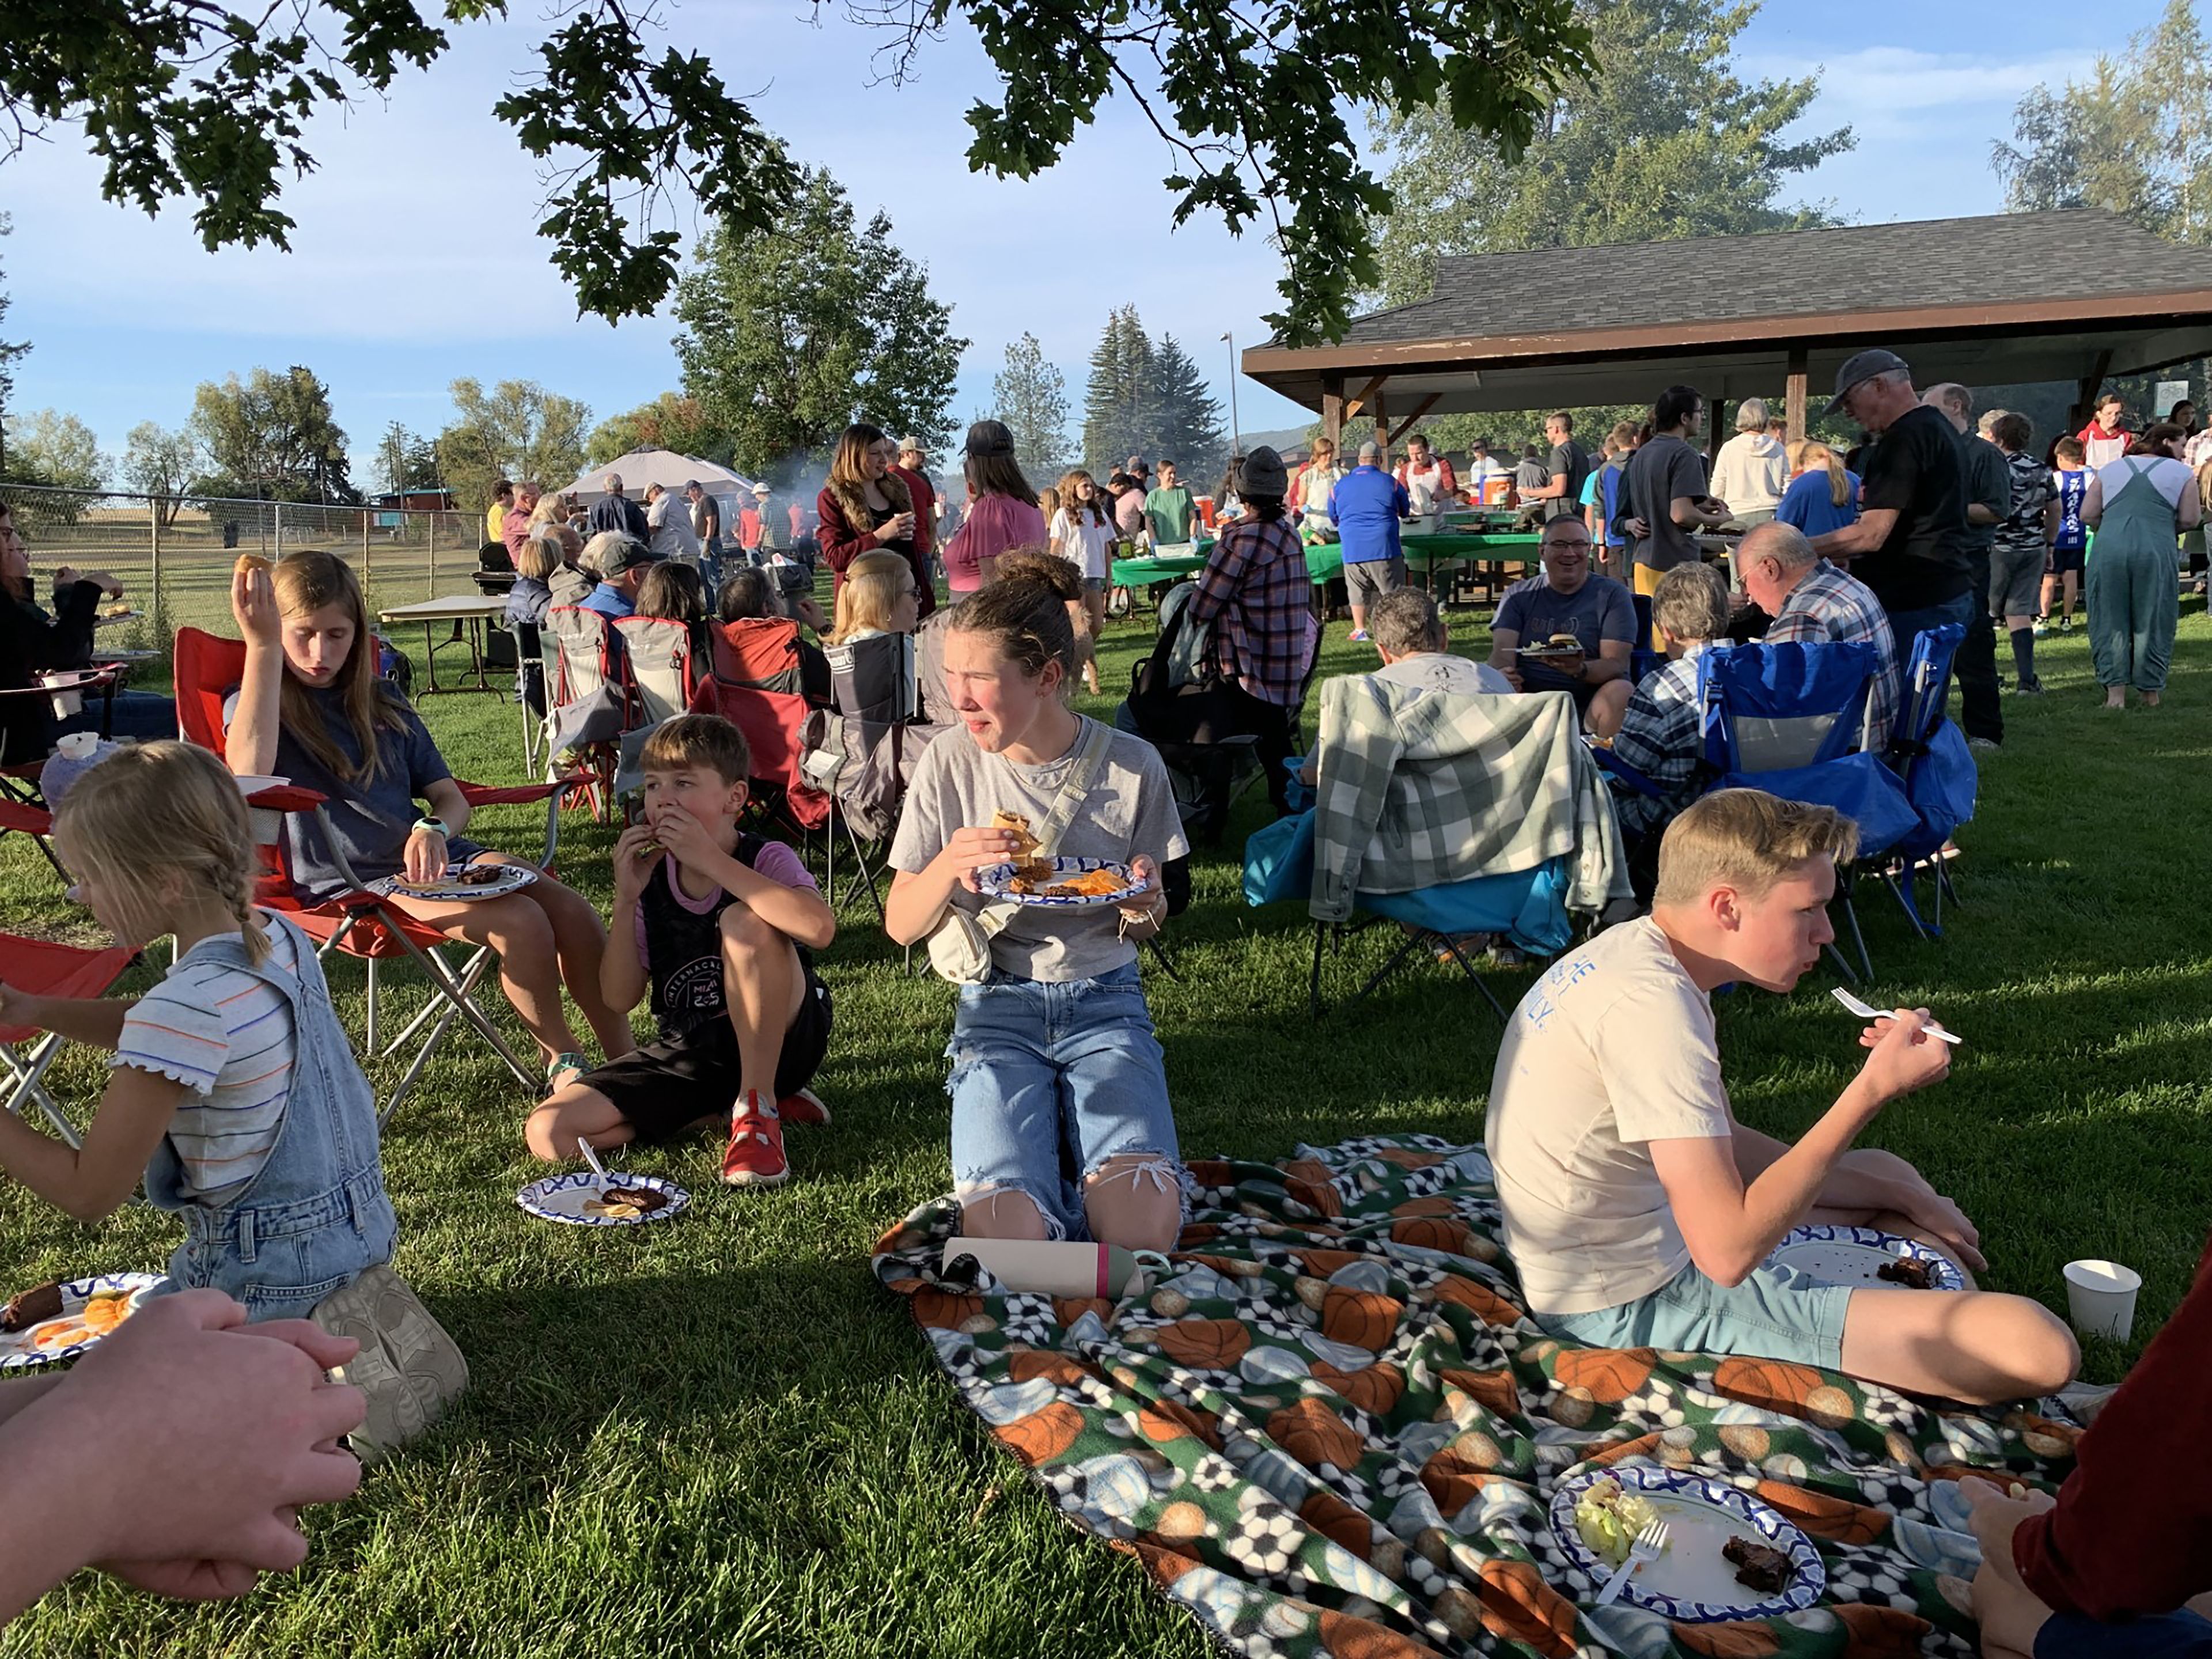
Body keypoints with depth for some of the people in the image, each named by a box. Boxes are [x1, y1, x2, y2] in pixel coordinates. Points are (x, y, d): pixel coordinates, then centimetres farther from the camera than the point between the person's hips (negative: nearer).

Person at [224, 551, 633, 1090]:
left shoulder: (382, 702, 17)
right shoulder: (256, 704, 2)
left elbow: (450, 797, 13)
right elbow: (249, 772, -24)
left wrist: (434, 830, -12)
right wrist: (262, 648, -28)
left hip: (428, 856, 6)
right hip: (347, 880, -5)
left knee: (571, 908, -17)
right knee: (520, 920, -27)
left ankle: (630, 1064, -12)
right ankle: (561, 1060, -6)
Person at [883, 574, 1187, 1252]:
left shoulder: (1132, 763, -6)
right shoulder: (951, 763, -5)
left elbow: (1148, 921, 8)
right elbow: (901, 926, 0)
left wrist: (1145, 905, -17)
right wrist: (947, 868, -21)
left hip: (1106, 1001, 0)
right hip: (998, 1007, 0)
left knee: (1142, 1230, -22)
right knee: (1003, 1234, -23)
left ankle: (1096, 1168, 8)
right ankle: (1055, 1145, 7)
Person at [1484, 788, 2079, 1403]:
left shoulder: (1635, 950, 4)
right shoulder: (1650, 1003, -27)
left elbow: (1717, 1145, 16)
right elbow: (1729, 1251, -30)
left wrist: (1902, 1195, 13)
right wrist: (1875, 1089, -24)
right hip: (1636, 1309, -10)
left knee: (1889, 1172, 30)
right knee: (2040, 1351, -17)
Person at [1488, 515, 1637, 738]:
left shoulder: (1612, 594, 7)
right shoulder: (1519, 595, 13)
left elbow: (1616, 664, -4)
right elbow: (1502, 651, -1)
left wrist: (1582, 670, -28)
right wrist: (1503, 674, -27)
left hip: (1589, 708, -1)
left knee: (1621, 693, -31)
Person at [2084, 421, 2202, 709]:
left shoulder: (2110, 470, 18)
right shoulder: (2181, 473, 10)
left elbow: (2088, 515, 12)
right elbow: (2190, 520, 6)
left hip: (2109, 550, 2)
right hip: (2155, 552, -2)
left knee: (2111, 623, 6)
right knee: (2152, 622, 8)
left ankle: (2115, 693, 0)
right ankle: (2152, 692, 15)